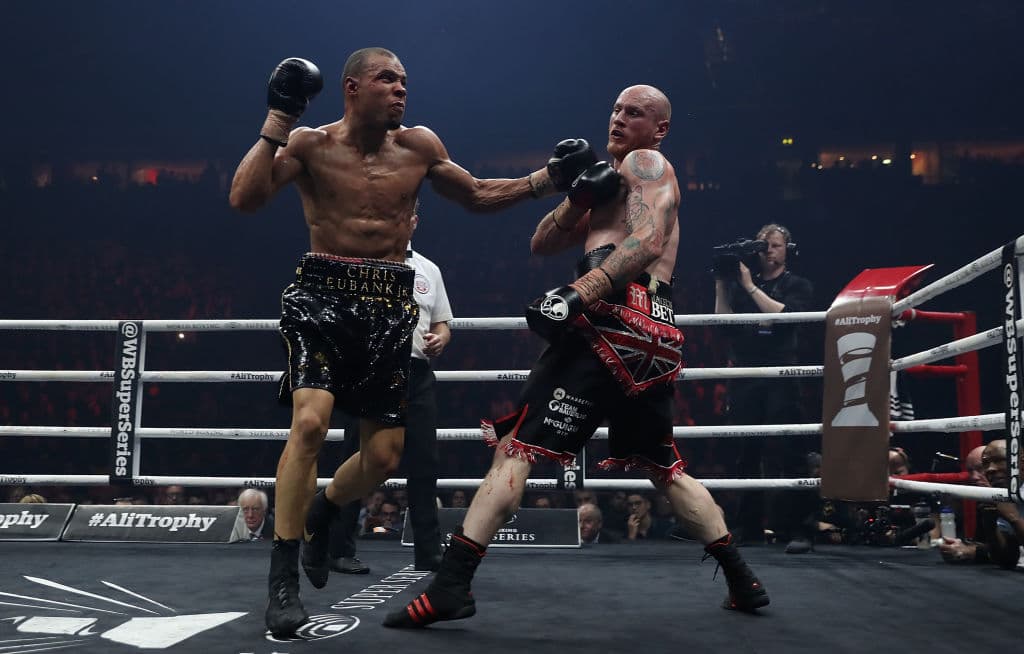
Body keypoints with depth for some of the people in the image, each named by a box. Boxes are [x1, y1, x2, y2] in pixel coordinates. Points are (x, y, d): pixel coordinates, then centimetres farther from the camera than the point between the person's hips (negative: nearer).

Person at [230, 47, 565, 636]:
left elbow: (477, 196, 20)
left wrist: (539, 182, 8)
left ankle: (323, 510, 38)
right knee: (311, 421, -25)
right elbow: (244, 199, -12)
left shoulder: (420, 146, 9)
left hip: (390, 305, 4)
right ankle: (283, 577, -10)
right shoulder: (310, 144, 0)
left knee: (384, 458, 3)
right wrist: (277, 122, -13)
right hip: (323, 294, -3)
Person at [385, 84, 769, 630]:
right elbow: (541, 245, 23)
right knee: (664, 468, 21)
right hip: (648, 336, 10)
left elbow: (648, 242, -14)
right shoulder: (610, 179, 33)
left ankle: (451, 584, -16)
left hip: (614, 321, -10)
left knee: (516, 444, -12)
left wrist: (576, 293, -26)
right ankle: (742, 581, 24)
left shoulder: (644, 162, 7)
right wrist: (578, 197, 5)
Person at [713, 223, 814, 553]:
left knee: (789, 456, -9)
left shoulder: (797, 286, 8)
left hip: (781, 379, -4)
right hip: (744, 378, 4)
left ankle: (798, 531, -9)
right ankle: (749, 528, 15)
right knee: (747, 455, 6)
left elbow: (784, 314, -11)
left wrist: (750, 287, -9)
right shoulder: (741, 284, 17)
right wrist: (721, 283, 1)